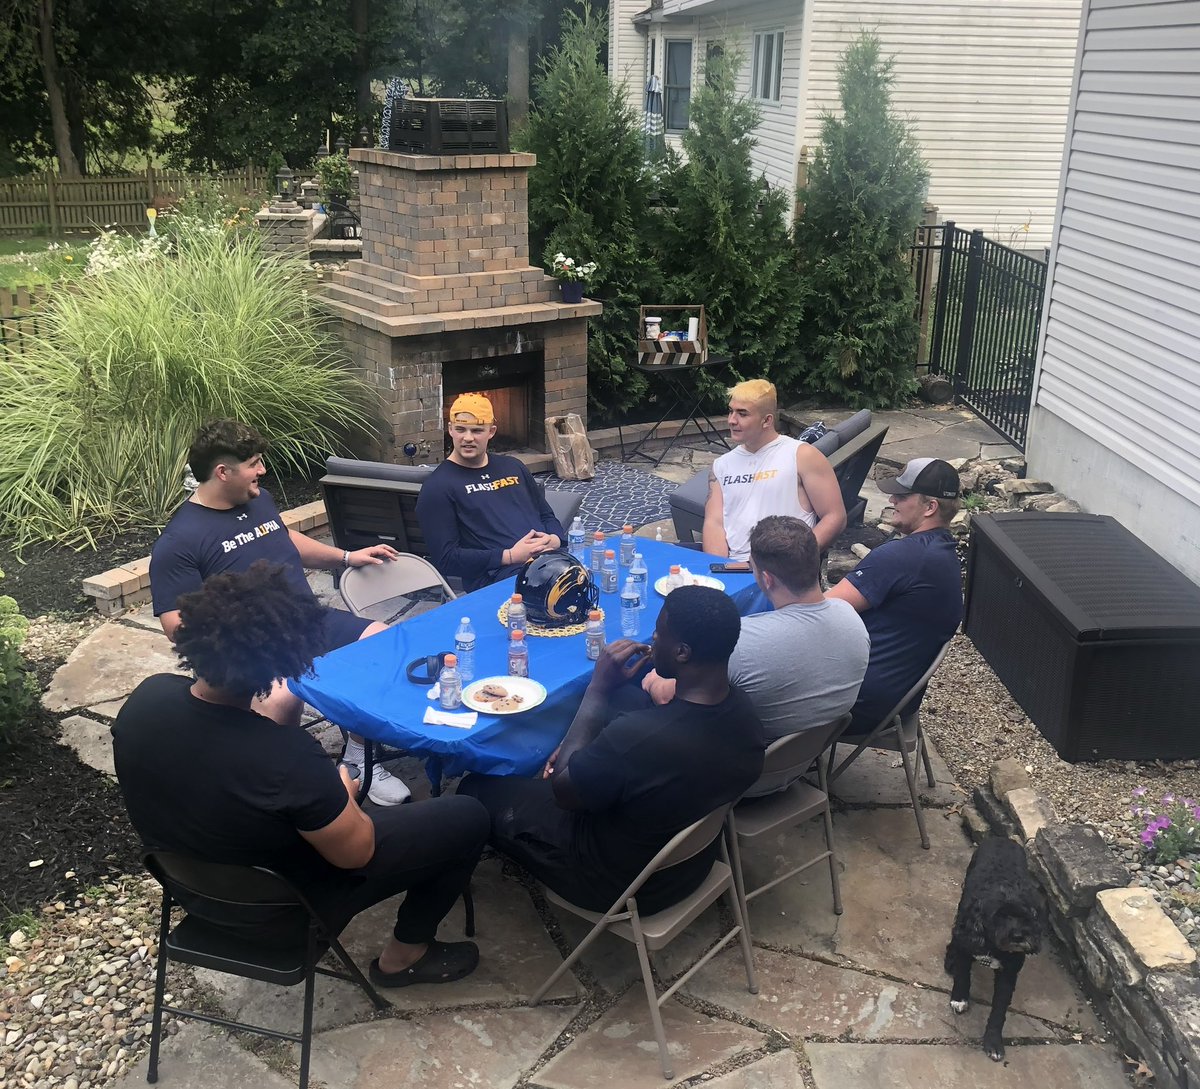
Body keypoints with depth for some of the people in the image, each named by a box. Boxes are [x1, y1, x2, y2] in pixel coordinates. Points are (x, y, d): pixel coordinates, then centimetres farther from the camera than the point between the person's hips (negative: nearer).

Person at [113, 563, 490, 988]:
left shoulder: (145, 697, -22)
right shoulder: (287, 759, -40)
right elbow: (355, 853, -21)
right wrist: (340, 793, -3)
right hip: (279, 912, -6)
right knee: (467, 818, 3)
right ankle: (405, 953, 22)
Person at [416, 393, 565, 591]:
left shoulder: (512, 467, 23)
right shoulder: (438, 487, 4)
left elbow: (546, 515, 29)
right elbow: (446, 559, -3)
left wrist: (555, 539, 3)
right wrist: (510, 556, -12)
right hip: (495, 577, -7)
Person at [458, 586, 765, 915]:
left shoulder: (637, 735, -41)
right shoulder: (744, 712, -17)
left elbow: (563, 791, -20)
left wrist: (598, 689, -18)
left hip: (618, 886, -7)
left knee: (477, 790, 12)